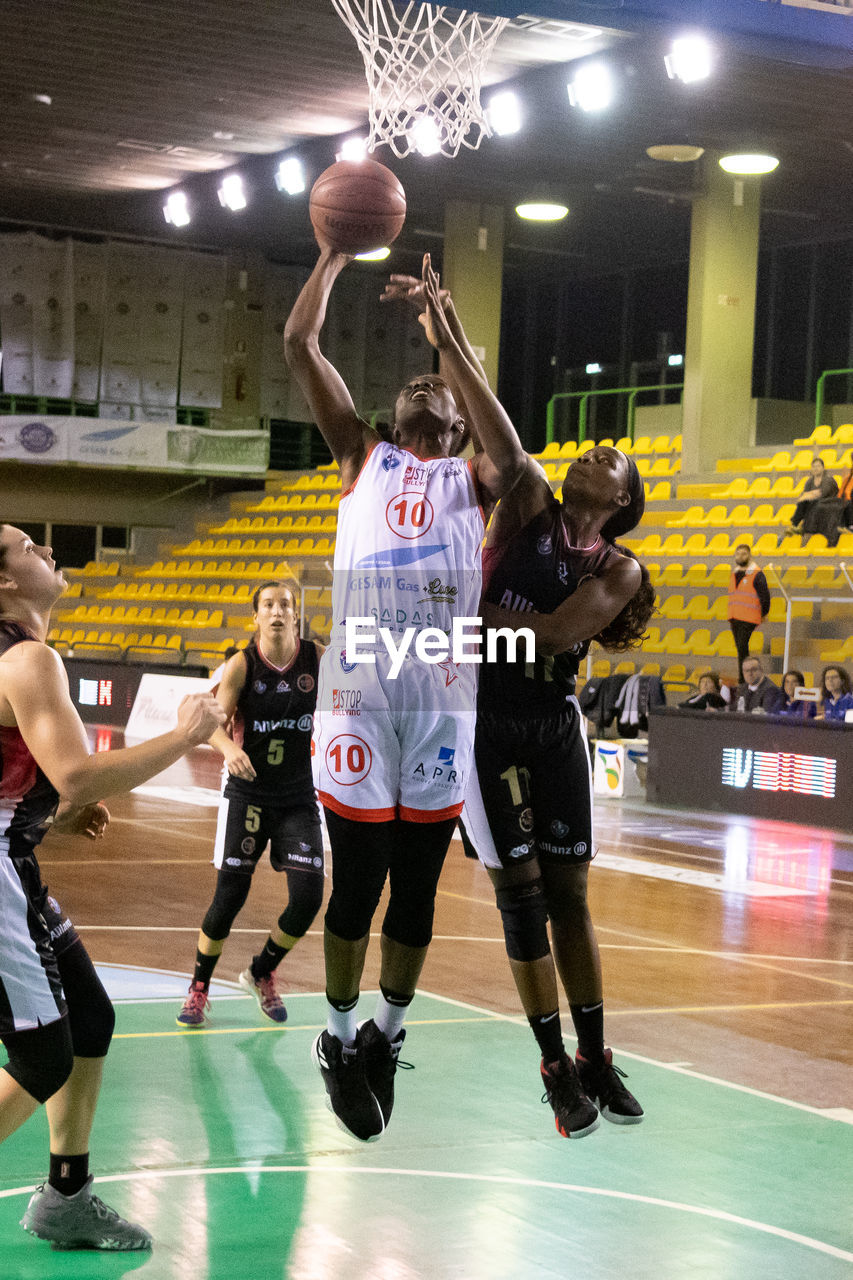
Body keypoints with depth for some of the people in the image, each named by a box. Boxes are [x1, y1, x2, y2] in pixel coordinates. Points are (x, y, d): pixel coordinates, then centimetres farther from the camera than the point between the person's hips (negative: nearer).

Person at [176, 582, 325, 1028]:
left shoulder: (317, 658, -4)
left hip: (298, 796, 2)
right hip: (247, 794, -2)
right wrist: (229, 748, -39)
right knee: (230, 896, -3)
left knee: (308, 896, -7)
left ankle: (261, 974, 20)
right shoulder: (243, 663, -10)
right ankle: (199, 987, 20)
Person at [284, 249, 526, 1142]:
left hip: (442, 697, 1)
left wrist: (446, 336, -7)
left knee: (417, 888, 7)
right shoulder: (363, 459, 18)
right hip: (360, 692, -1)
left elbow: (511, 459, -9)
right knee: (358, 881, 2)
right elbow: (299, 343, 10)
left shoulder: (471, 480, 17)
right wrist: (335, 254, 13)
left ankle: (385, 1036, 24)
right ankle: (339, 1041, 18)